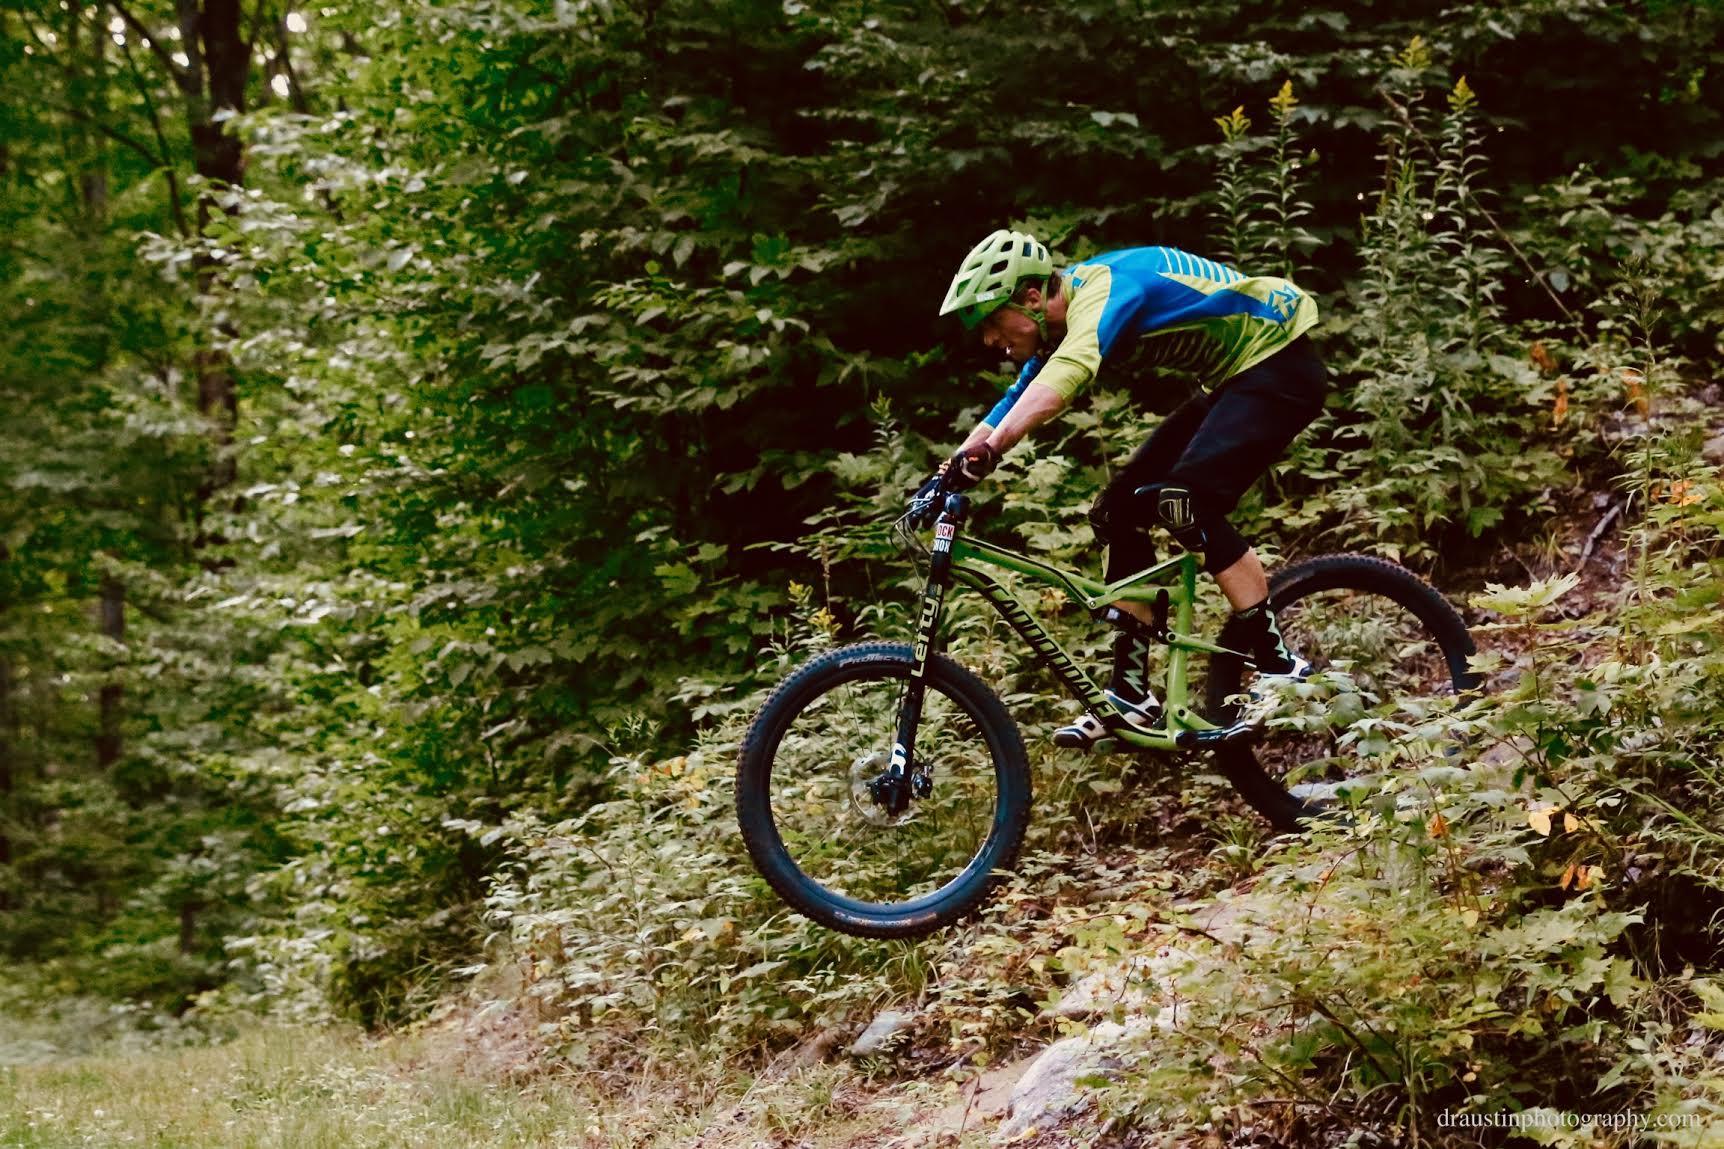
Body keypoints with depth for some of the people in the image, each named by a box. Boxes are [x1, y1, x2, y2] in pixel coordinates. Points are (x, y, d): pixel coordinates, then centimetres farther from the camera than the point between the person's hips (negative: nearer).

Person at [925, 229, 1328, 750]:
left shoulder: (1102, 290, -27)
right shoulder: (1065, 320, 2)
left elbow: (1063, 376, -46)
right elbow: (1011, 408, 8)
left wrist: (986, 450, -58)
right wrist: (943, 480, -2)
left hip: (1281, 365, -10)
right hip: (1233, 380, 10)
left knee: (1185, 502, -27)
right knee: (1120, 509, 2)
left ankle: (1276, 664, -16)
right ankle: (1131, 694, 4)